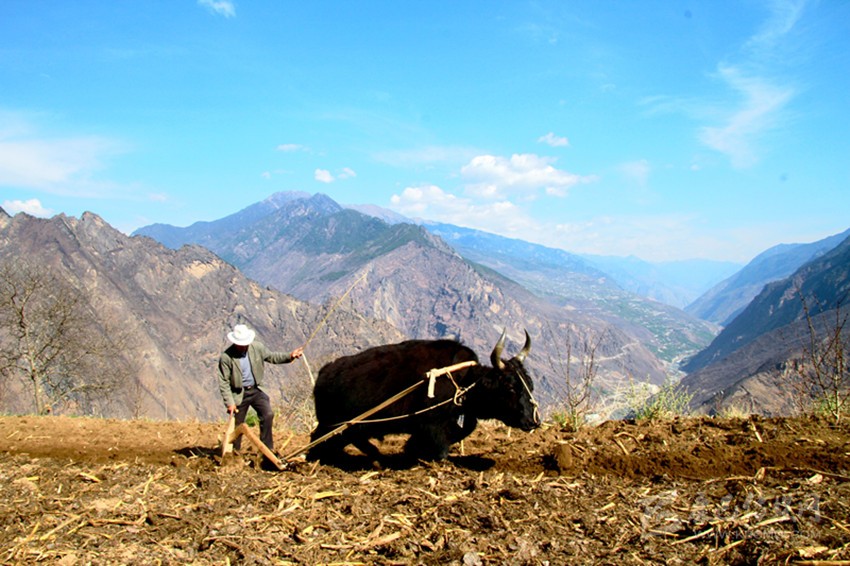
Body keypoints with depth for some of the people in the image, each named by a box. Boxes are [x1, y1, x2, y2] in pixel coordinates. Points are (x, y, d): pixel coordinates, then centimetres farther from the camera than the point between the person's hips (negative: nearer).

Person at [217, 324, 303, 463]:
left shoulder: (257, 347, -6)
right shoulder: (226, 357, -17)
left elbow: (272, 356, 8)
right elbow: (224, 382, -13)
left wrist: (290, 356, -7)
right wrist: (229, 403, -16)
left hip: (256, 390, 3)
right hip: (239, 394, -3)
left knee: (268, 415, -13)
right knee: (237, 425, 5)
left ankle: (267, 448, -2)